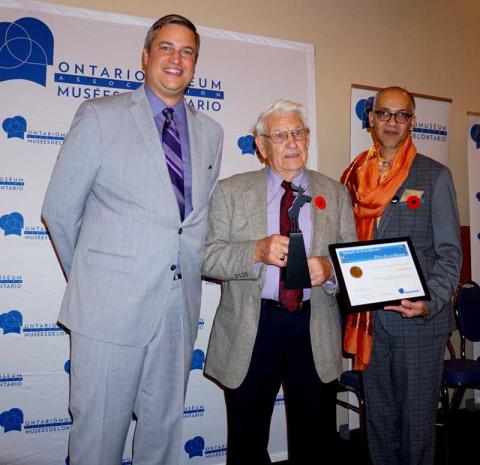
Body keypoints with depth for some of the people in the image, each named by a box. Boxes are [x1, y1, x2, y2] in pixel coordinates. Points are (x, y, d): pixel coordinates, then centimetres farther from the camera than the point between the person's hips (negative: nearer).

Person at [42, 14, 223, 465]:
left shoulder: (210, 132, 10)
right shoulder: (100, 115, -2)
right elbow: (59, 210, 0)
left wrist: (188, 271, 11)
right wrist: (88, 278, 6)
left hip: (181, 304, 4)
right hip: (110, 303, -3)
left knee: (164, 425, 16)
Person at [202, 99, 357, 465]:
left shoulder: (335, 194, 8)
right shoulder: (231, 192, 2)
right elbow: (209, 258, -6)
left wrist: (329, 268, -18)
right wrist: (258, 251, -23)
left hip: (316, 331, 2)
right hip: (250, 330, -1)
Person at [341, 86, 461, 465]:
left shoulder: (435, 176, -2)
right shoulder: (356, 176, 9)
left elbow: (450, 253, -5)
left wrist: (431, 302, -20)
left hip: (420, 320, -3)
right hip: (368, 320, 4)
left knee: (417, 419, 8)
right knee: (378, 417, 15)